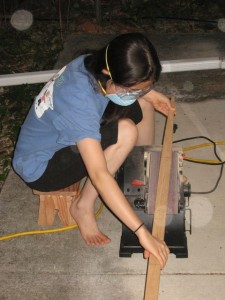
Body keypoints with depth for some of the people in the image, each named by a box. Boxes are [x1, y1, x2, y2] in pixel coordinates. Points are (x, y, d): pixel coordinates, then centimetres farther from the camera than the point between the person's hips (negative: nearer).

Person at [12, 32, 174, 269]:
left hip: (60, 136, 8)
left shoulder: (96, 63, -15)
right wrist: (142, 231, -44)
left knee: (141, 105, -1)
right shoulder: (78, 100, -39)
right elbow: (100, 176, -44)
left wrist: (147, 93, -3)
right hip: (40, 167, -8)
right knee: (126, 132, -29)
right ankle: (84, 206, -14)